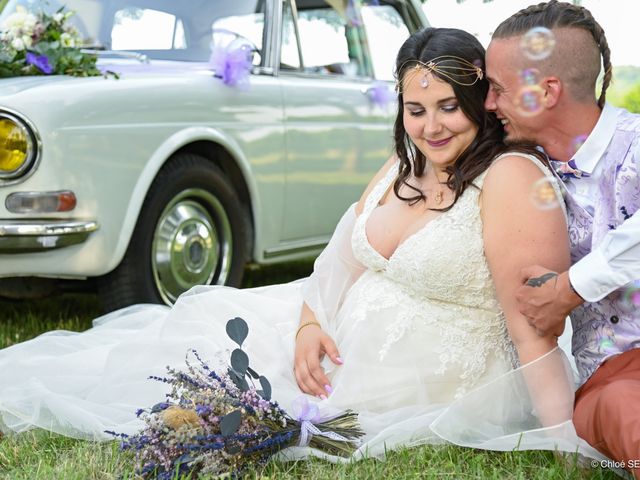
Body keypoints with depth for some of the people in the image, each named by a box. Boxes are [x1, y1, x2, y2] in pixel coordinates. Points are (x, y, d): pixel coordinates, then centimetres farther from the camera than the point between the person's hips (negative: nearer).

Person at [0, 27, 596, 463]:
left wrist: (567, 440, -28)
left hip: (432, 390, -7)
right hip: (347, 339, 8)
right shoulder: (403, 169, 6)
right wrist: (309, 325, -11)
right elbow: (342, 257, 7)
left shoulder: (512, 179, -20)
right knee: (213, 320, 3)